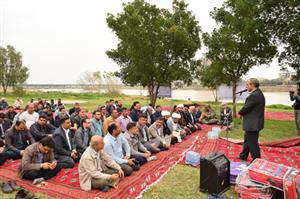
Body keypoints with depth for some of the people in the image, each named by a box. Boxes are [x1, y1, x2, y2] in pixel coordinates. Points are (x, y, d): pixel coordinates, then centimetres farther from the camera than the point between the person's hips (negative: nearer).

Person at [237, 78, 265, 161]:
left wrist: (240, 113, -1)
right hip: (255, 122, 11)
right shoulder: (259, 93, 10)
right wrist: (242, 113, 2)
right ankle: (243, 156, 39)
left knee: (252, 143, 2)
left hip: (253, 124, -11)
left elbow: (246, 108, -20)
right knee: (247, 140, 23)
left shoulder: (254, 95, -24)